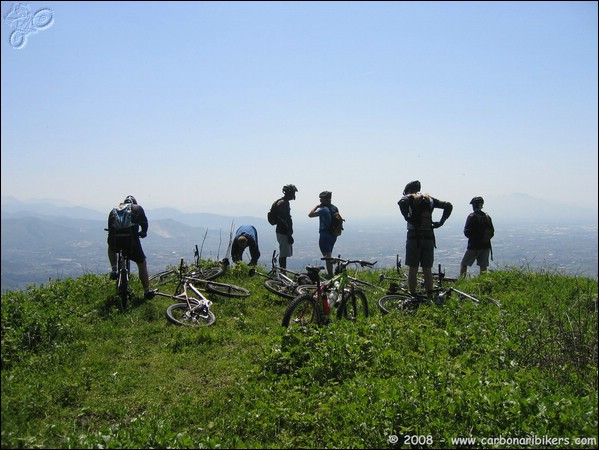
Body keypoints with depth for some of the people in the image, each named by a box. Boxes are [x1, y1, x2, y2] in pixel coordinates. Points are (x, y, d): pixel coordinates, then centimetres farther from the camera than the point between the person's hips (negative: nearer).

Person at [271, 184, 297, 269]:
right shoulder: (282, 203, -17)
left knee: (283, 254, 14)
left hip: (284, 232, 10)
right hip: (283, 232, -10)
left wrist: (289, 233, 22)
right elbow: (283, 221, -22)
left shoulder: (285, 202, 15)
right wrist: (289, 235, -21)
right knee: (283, 254, -6)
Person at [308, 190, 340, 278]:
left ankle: (331, 276, -7)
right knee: (328, 255, 20)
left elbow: (310, 214, -17)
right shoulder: (335, 208, 8)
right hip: (333, 235, 9)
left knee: (327, 256, -6)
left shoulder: (323, 209, -18)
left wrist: (317, 206, -5)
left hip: (324, 235, -9)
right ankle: (329, 273, 29)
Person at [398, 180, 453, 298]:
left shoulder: (409, 198, 3)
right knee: (427, 269, 11)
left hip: (414, 237, -4)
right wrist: (441, 222, 8)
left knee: (413, 268, 2)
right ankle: (430, 296, 13)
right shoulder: (430, 199, 15)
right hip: (429, 237, 4)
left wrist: (407, 217, -13)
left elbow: (402, 202, -22)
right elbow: (448, 206, 9)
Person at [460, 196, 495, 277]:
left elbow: (467, 232, -11)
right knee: (483, 266, 9)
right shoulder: (487, 217, 4)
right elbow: (492, 232, 8)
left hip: (474, 246, -5)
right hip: (486, 245, 5)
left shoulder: (472, 217, -12)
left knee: (464, 264, 6)